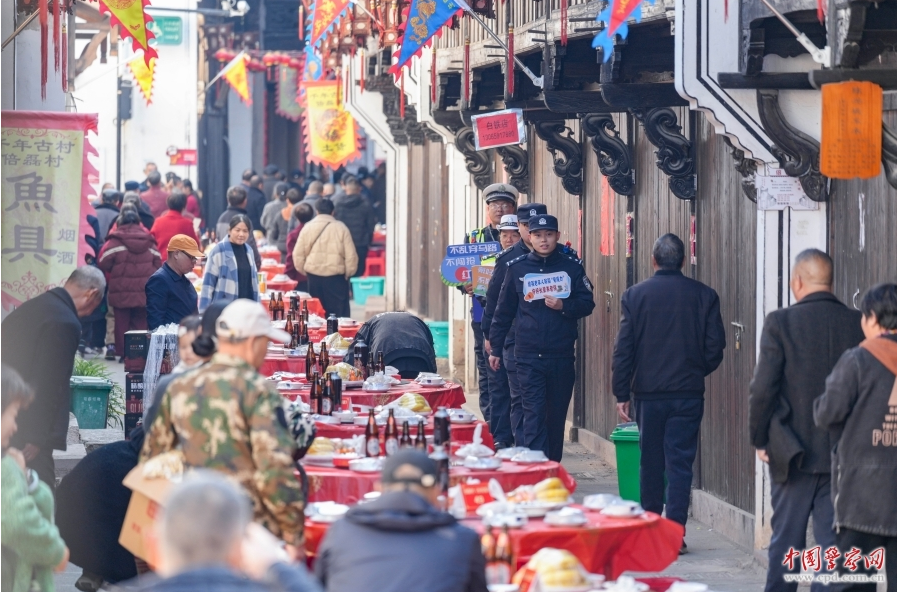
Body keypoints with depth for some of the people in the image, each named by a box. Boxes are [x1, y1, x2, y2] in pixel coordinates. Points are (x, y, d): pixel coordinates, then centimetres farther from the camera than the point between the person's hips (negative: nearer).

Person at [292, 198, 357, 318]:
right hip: (335, 276, -3)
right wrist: (349, 273, 9)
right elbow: (351, 255, -5)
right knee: (339, 313, 0)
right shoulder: (341, 228, -4)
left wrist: (303, 271, 16)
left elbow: (298, 254, 2)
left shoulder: (307, 227, 2)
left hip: (314, 277, 3)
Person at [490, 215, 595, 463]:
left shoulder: (572, 266, 3)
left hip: (562, 356, 1)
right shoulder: (517, 268, 4)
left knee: (557, 415, 10)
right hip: (529, 356, -1)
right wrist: (495, 348, 10)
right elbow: (503, 311, 10)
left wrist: (564, 306, -16)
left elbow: (587, 304, 3)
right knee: (533, 414, -9)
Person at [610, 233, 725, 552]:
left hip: (648, 393, 0)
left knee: (651, 462, 12)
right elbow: (715, 346, 0)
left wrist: (621, 393, 1)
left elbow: (624, 348, -4)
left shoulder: (635, 295, -3)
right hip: (688, 393, 0)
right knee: (680, 463, 0)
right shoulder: (704, 296, -2)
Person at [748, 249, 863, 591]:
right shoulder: (857, 324, -2)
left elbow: (763, 388, -12)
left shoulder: (781, 323, -10)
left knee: (786, 539, 8)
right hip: (844, 455, 2)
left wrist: (759, 440, 1)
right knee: (832, 540, 6)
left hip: (793, 455, -2)